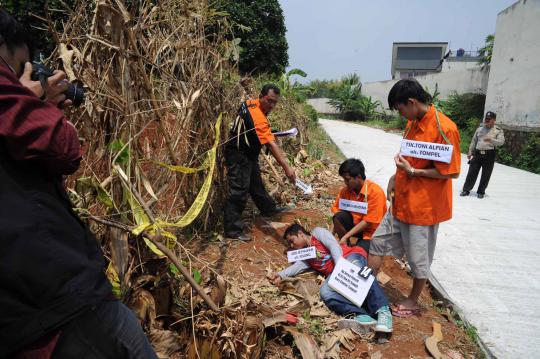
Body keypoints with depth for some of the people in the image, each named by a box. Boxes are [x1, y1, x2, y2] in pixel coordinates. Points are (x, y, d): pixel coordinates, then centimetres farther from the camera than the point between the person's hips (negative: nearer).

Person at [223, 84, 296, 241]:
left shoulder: (250, 103, -1)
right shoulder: (258, 117, -30)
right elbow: (272, 145, -38)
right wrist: (286, 167, -42)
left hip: (248, 154, 10)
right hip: (238, 157, -10)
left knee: (256, 184, 25)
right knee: (239, 192, -8)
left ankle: (268, 209, 45)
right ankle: (233, 230, 1)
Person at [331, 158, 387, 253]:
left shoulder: (375, 192, -21)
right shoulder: (346, 190, -6)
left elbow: (367, 222, -21)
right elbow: (336, 210, -2)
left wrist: (346, 236, -24)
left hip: (371, 233, -5)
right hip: (355, 226, 5)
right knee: (339, 217, -23)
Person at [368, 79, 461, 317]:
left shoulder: (444, 128, -20)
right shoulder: (413, 123, 5)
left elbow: (451, 172, -19)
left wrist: (412, 172, -21)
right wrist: (396, 176, 0)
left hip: (423, 206, -8)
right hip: (401, 201, 8)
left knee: (418, 257, 10)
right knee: (379, 240, 16)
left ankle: (413, 301, 32)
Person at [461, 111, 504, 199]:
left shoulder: (498, 131, 0)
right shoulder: (479, 129, 12)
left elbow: (501, 141, -13)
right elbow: (474, 141, 17)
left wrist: (491, 140, -31)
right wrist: (470, 152, 14)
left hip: (489, 154, -2)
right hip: (477, 153, 3)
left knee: (486, 175, 5)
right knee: (472, 172, 3)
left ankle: (481, 192, 19)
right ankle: (466, 190, 12)